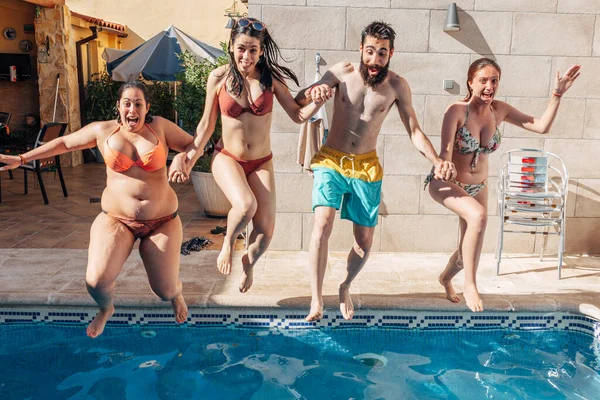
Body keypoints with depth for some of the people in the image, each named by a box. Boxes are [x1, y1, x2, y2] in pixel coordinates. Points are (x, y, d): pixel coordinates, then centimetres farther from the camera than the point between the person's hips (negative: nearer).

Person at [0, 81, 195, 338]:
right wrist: (22, 158, 16)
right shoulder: (103, 131, 0)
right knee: (96, 281, -16)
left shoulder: (160, 127, -4)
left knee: (165, 291, 2)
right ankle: (106, 309, 23)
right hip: (117, 219, 1)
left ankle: (176, 294, 44)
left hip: (162, 221, 0)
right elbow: (64, 143, 12)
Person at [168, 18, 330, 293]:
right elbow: (206, 125, 1)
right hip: (227, 158, -2)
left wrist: (317, 103, -21)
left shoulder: (270, 77, -5)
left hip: (261, 163, 2)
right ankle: (228, 242, 3)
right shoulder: (219, 77, -6)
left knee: (265, 231, -3)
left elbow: (298, 116, -2)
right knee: (245, 205, -33)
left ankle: (249, 263, 34)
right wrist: (188, 159, -2)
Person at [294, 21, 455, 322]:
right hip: (331, 161, -1)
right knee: (322, 224, -22)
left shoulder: (397, 86, -3)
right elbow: (297, 102, -4)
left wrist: (436, 161, -15)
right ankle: (316, 301, -12)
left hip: (366, 167, 2)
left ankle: (345, 288, 33)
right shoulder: (341, 72, -6)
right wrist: (311, 93, -29)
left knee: (365, 240, 5)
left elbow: (414, 130, 2)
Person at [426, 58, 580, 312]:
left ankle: (446, 278, 49)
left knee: (470, 247, 16)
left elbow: (542, 127, -7)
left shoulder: (499, 110, -7)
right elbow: (445, 154, -28)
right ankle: (470, 284, -19)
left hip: (478, 186, 6)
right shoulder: (457, 111, -22)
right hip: (446, 183, -6)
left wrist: (557, 94, -15)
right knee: (478, 216, -36)